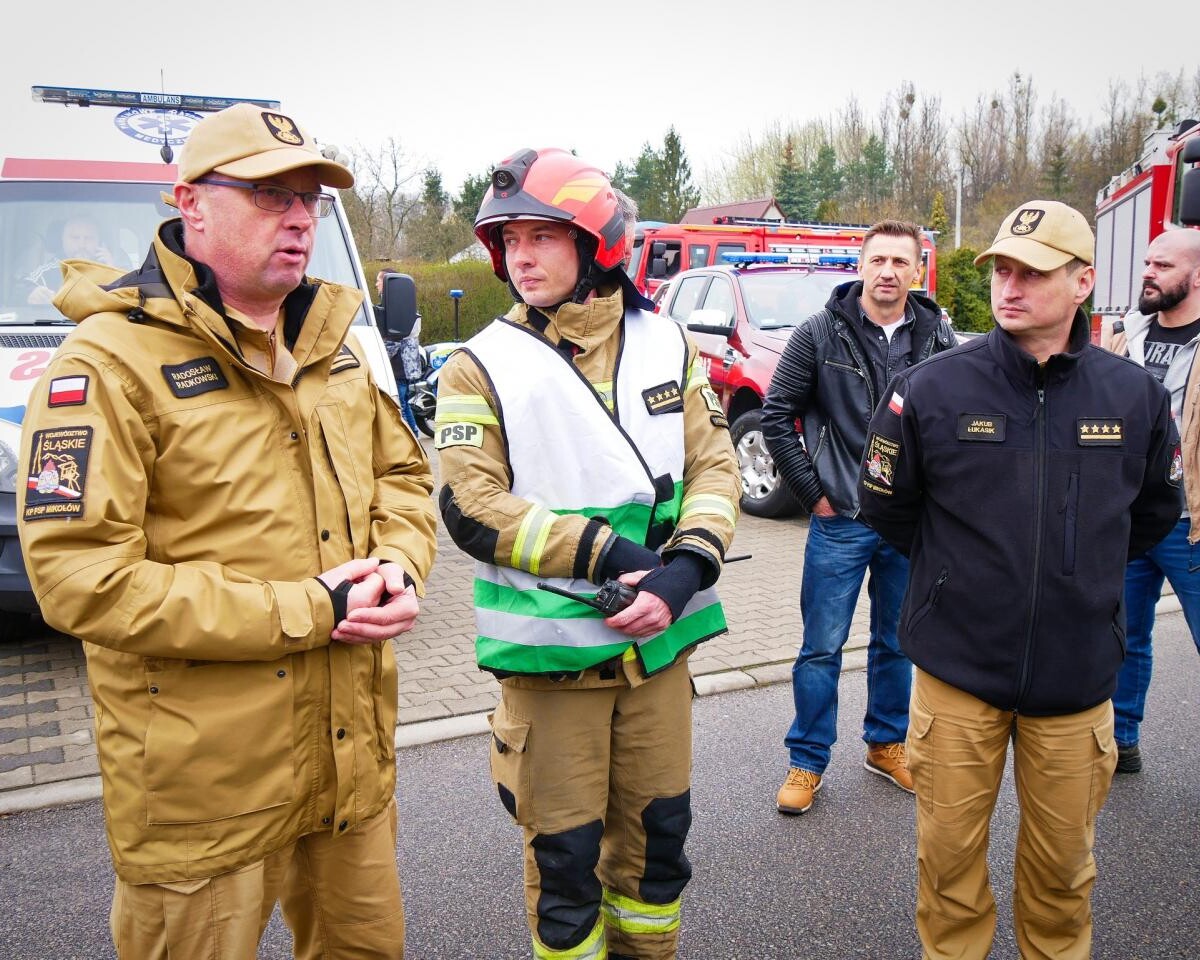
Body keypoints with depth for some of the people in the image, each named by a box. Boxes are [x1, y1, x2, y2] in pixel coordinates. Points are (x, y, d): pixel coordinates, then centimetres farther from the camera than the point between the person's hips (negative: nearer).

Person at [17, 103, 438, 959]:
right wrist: (303, 612, -21)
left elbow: (402, 473, 17)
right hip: (204, 787, -6)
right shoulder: (111, 362, -15)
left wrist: (399, 566, -6)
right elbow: (80, 579, -21)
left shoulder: (328, 343, 9)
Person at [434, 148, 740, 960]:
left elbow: (715, 465, 1)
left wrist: (685, 569, -17)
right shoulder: (483, 366, -7)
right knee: (565, 849, 11)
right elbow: (471, 508, -14)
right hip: (548, 650, -3)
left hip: (659, 640, 4)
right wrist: (609, 554, -20)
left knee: (659, 828, 19)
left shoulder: (666, 345, 4)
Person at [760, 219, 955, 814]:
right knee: (822, 647, 5)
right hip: (840, 521, -2)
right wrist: (812, 492, -4)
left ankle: (886, 745, 36)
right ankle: (807, 761, 20)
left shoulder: (938, 340, 1)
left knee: (897, 643, 17)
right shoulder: (821, 334, -4)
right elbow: (777, 415, -1)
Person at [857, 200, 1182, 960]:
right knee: (950, 851, 12)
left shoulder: (1136, 396, -4)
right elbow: (887, 505, 4)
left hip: (1076, 674, 2)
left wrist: (1082, 574, 13)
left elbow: (1154, 512, 14)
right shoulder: (931, 389, -10)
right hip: (958, 671, -1)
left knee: (1062, 861, 17)